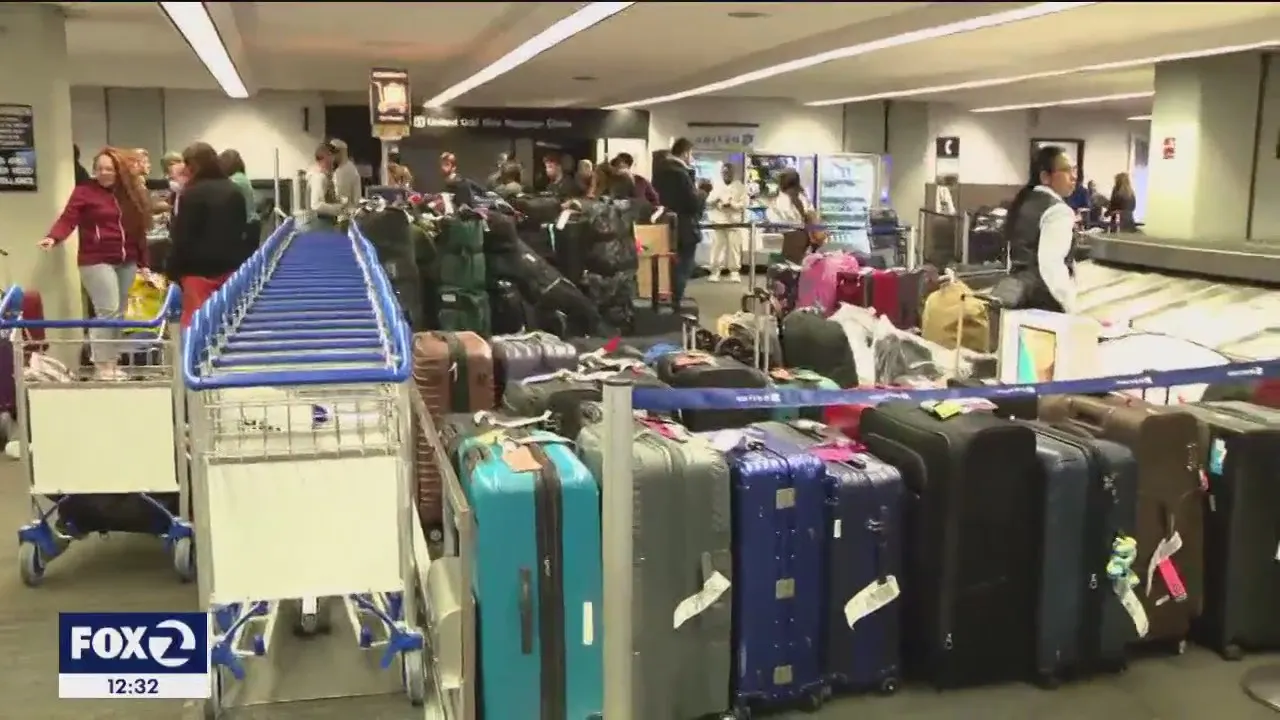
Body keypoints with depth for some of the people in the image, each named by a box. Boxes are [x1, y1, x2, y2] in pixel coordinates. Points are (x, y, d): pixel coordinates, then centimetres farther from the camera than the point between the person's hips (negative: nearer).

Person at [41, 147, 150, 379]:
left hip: (127, 262, 5)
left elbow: (138, 230, 12)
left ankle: (113, 362, 14)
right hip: (96, 261, -5)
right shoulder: (84, 192, -3)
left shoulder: (130, 194, 12)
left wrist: (142, 262, 10)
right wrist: (53, 237, -33)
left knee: (119, 313, 7)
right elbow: (68, 219, -13)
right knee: (107, 311, -11)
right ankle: (102, 366, -5)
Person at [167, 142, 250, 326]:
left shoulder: (192, 193, -11)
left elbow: (182, 238, -11)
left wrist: (173, 271, -4)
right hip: (231, 267, 6)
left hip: (200, 269, -6)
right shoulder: (234, 191, 8)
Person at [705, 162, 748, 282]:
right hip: (718, 221, 2)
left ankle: (734, 272, 2)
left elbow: (743, 204, -3)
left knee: (734, 247, -4)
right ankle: (715, 271, 2)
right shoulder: (717, 186, 14)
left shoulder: (740, 187, 7)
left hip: (734, 222, -2)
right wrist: (717, 200, -12)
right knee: (717, 246, -2)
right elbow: (708, 202, 8)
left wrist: (731, 204, -18)